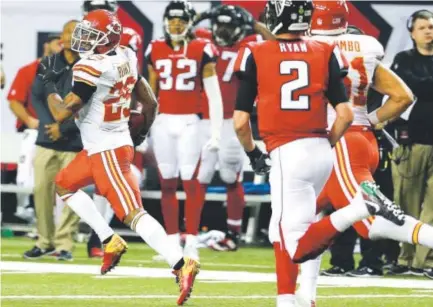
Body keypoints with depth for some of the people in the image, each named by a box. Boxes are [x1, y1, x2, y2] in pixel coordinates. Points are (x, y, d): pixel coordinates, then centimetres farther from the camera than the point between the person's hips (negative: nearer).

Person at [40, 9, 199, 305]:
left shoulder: (92, 69, -21)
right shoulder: (125, 58, 4)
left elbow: (62, 114, -19)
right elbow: (151, 102, 12)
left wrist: (49, 86, -1)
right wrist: (141, 133, 26)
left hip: (107, 152, -10)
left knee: (132, 213, -14)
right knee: (63, 184, 25)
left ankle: (181, 265, -24)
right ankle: (110, 242, 23)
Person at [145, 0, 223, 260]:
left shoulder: (201, 51, -1)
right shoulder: (155, 51, 8)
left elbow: (214, 95, -1)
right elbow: (150, 94, 14)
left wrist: (216, 132, -5)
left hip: (189, 123, -3)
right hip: (163, 122, 3)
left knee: (191, 182, -3)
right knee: (167, 183, 6)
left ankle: (191, 242, 1)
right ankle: (172, 242, 12)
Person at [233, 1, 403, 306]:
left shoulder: (256, 56, -3)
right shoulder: (325, 53, 4)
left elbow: (240, 121, -3)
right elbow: (346, 115, 0)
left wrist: (252, 152, 16)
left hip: (287, 153, -5)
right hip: (321, 151, 5)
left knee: (298, 249, -6)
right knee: (281, 232, 19)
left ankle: (361, 210, -24)